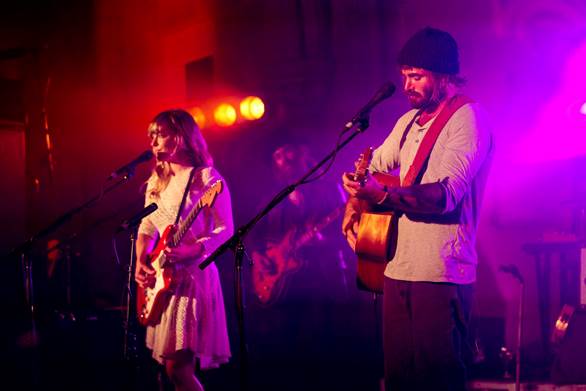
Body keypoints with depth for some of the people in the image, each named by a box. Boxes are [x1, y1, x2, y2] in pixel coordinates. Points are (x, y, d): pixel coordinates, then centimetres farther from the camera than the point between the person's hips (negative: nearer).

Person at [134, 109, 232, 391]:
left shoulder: (206, 178, -8)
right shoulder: (157, 182, 14)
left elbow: (226, 232, -12)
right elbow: (146, 229, 18)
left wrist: (190, 251, -26)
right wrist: (141, 263, 1)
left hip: (192, 275, -8)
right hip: (162, 278, 8)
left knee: (178, 368, -14)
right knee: (171, 367, 9)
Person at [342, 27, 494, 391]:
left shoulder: (468, 119, -9)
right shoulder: (410, 121, 16)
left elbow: (447, 193, -22)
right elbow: (373, 167, 28)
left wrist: (382, 194, -33)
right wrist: (354, 204, 8)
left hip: (441, 275, -8)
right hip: (398, 268, 8)